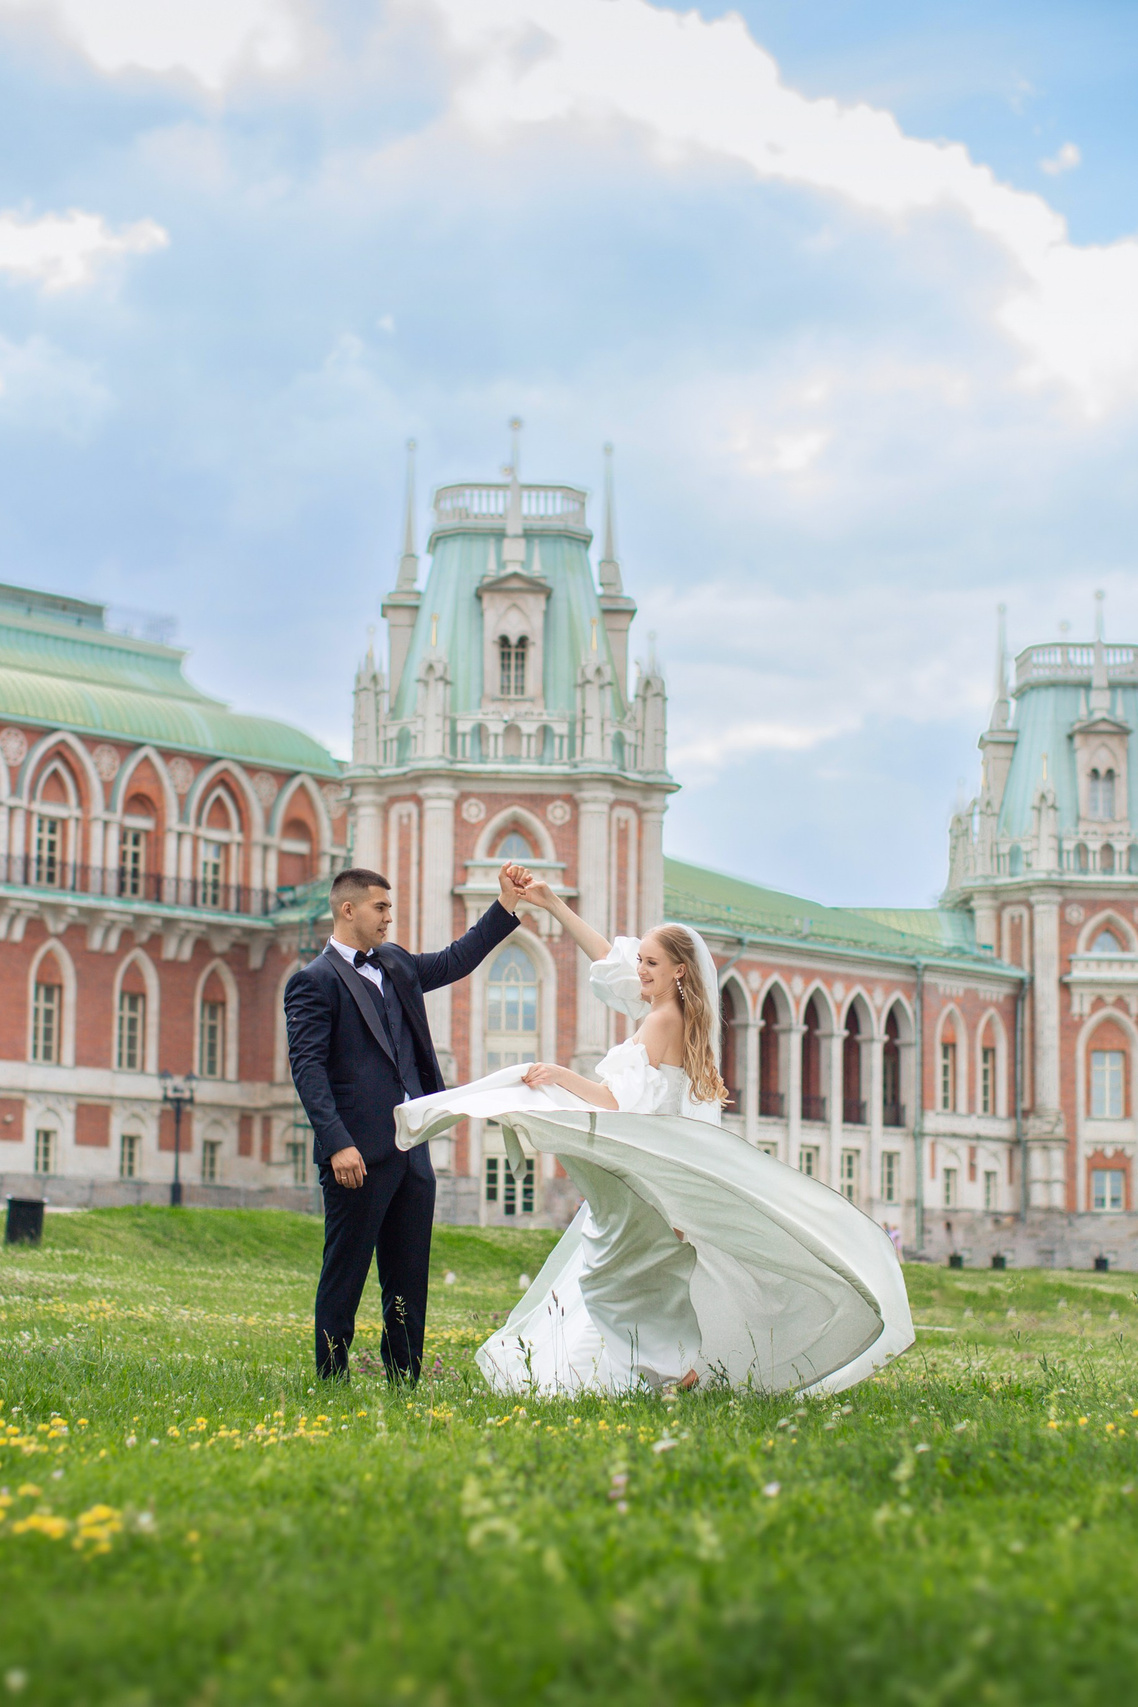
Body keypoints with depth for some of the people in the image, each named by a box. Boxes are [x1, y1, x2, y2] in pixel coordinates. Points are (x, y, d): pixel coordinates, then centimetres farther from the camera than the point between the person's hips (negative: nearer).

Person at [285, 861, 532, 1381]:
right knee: (344, 1275, -1)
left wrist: (506, 905, 23)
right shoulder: (314, 981, -6)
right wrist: (338, 1143, -22)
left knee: (409, 1280, 10)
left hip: (412, 1151, 8)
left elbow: (455, 961, 31)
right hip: (360, 1155, -8)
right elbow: (307, 1066, -13)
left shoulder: (395, 964, 17)